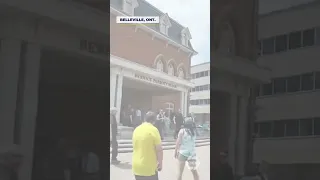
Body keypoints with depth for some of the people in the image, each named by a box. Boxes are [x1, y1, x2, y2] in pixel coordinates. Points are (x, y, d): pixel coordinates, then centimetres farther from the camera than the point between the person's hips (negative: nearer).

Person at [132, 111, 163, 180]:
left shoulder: (136, 129, 6)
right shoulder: (153, 130, -12)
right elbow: (159, 149, -14)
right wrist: (160, 163, -2)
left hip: (136, 167, 6)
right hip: (149, 167, -6)